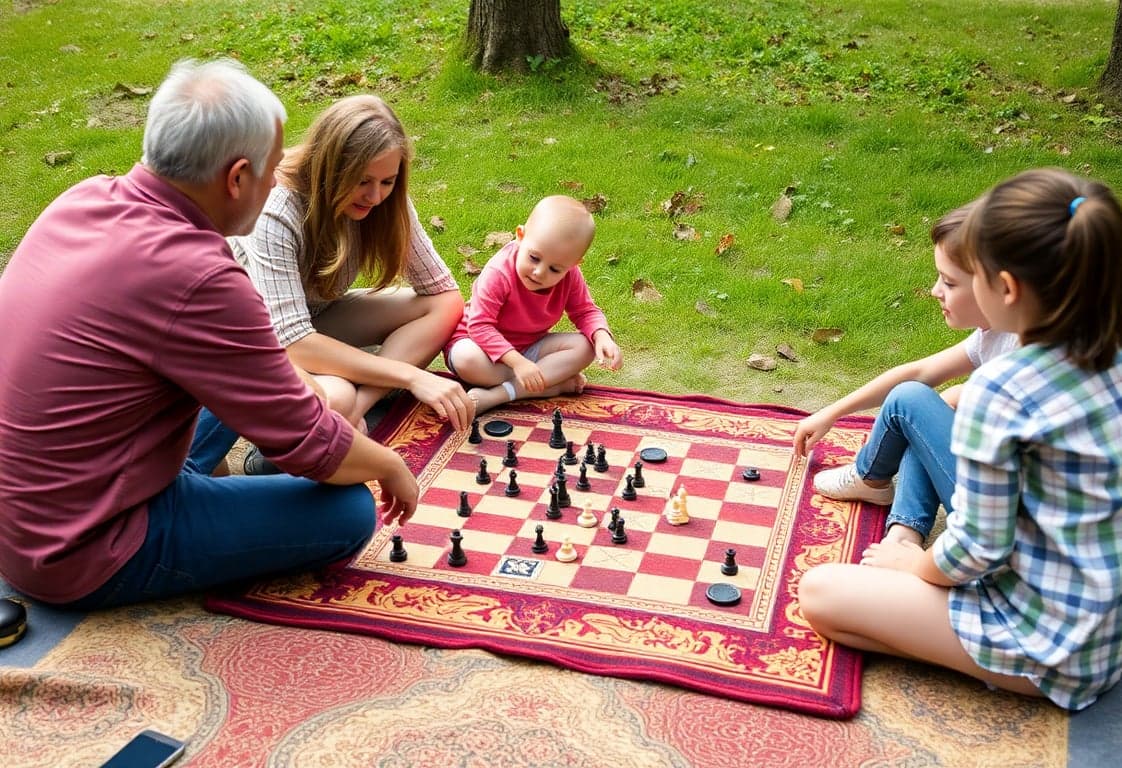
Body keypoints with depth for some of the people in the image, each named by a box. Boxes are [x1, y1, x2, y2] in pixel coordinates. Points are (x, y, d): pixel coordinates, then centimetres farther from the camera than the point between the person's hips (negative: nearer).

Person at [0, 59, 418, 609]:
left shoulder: (83, 199, -3)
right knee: (349, 511, -9)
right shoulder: (194, 279, -29)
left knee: (239, 381, 23)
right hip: (80, 560, -9)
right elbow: (310, 446, -20)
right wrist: (390, 466, 0)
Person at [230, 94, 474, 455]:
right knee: (334, 399, -38)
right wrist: (411, 375, -40)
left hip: (318, 318, 7)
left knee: (444, 306, -15)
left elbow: (444, 290, -11)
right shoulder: (275, 213, -32)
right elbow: (292, 341, -37)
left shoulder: (385, 202, -15)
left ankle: (354, 413, -22)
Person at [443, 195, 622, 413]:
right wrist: (518, 362, -42)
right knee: (467, 359, -39)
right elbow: (480, 326, -34)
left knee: (585, 346, -19)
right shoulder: (498, 274, -31)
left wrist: (602, 337, -27)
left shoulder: (569, 277, -14)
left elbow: (585, 311, -3)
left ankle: (498, 395, -30)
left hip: (530, 347, 5)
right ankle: (556, 383, -28)